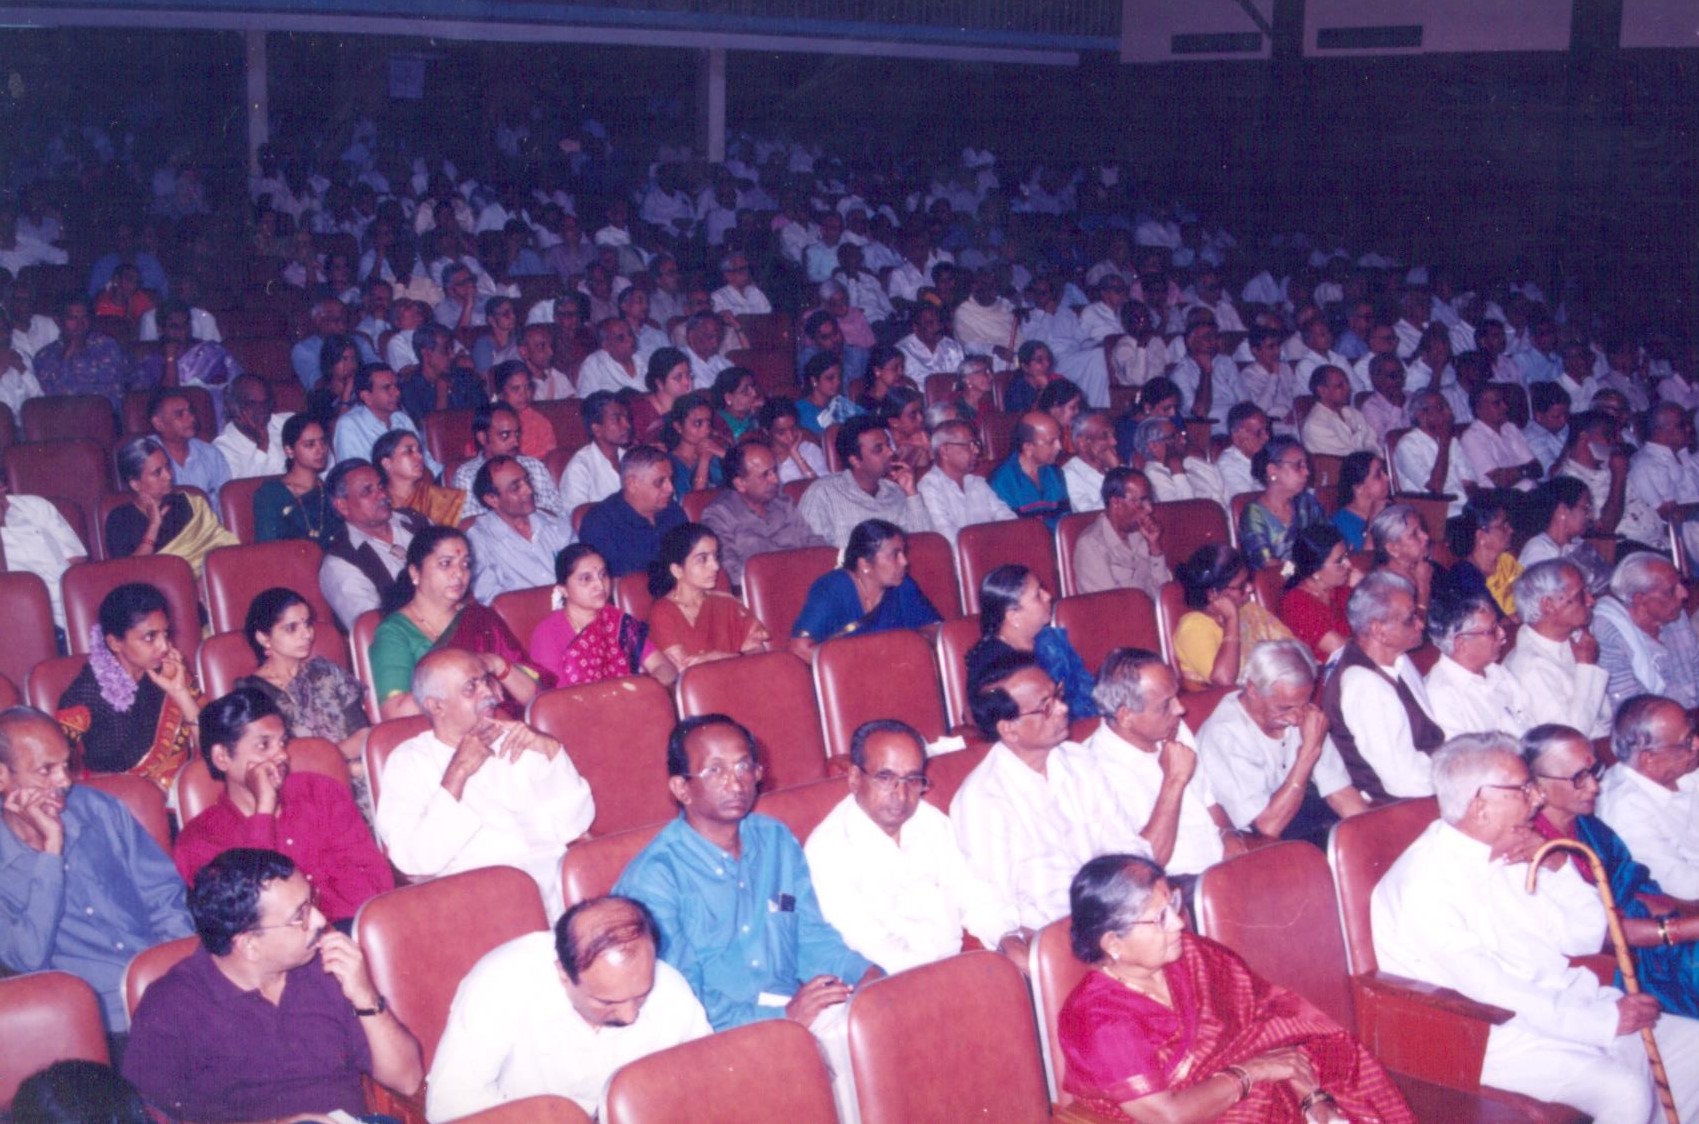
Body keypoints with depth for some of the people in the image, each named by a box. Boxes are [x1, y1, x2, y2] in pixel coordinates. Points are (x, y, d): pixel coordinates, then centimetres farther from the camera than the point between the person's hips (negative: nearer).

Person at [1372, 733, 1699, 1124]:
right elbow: (1488, 988, -23)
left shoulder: (1513, 853, 9)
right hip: (1501, 1037, -9)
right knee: (1623, 1089, -28)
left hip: (1571, 1006, 9)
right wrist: (1601, 1021, -23)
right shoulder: (1425, 881, -17)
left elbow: (1586, 938, 14)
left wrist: (1558, 865, -3)